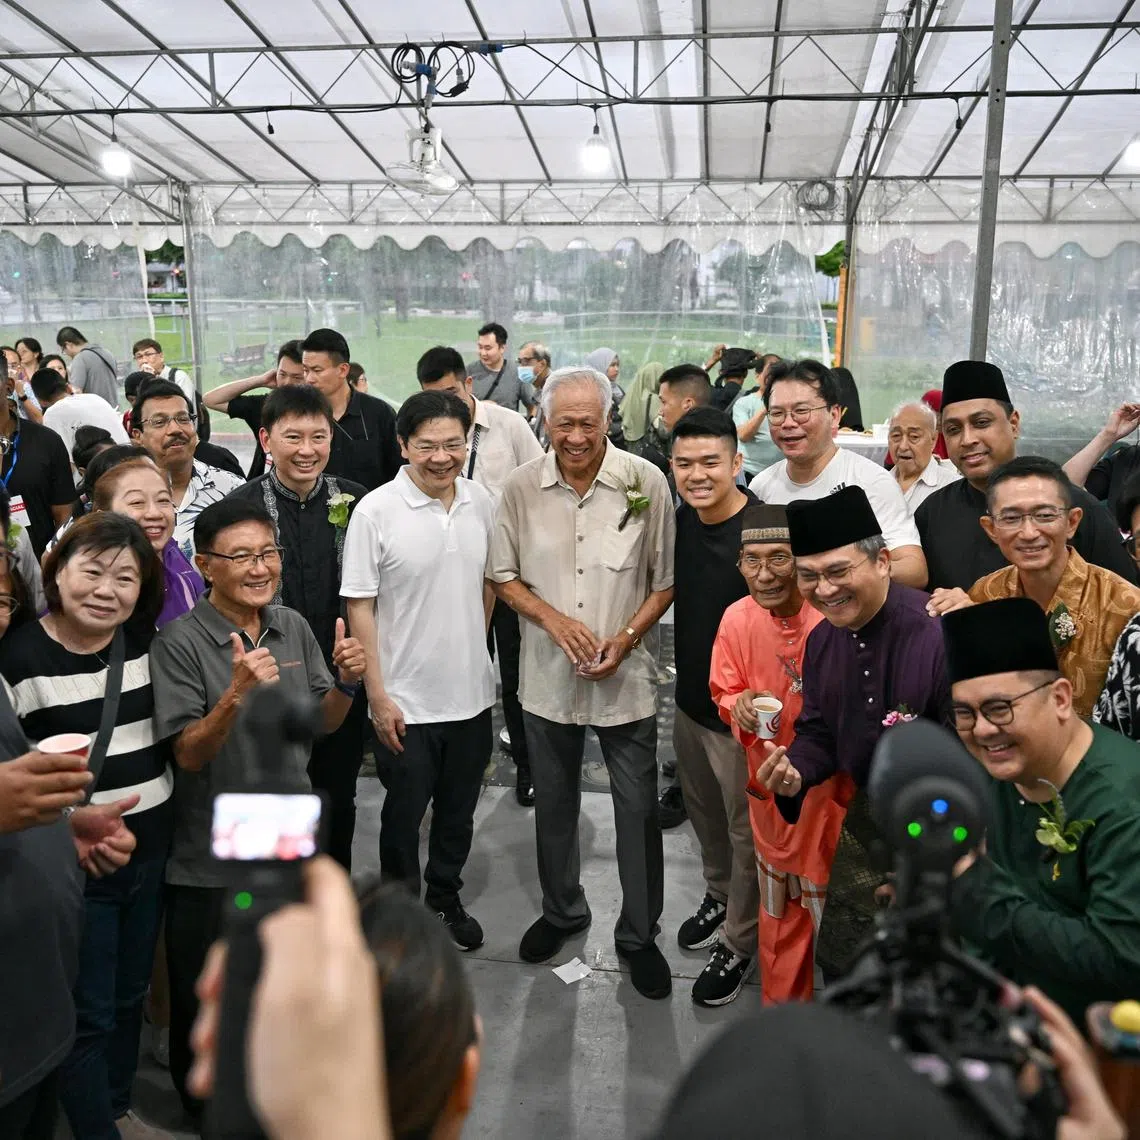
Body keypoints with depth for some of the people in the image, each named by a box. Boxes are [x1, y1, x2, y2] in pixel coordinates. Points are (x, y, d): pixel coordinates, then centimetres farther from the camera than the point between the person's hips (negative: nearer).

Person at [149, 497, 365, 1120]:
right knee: (204, 1001, 14)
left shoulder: (293, 626, -2)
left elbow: (321, 724, 5)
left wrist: (347, 682, -15)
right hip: (212, 859, -5)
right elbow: (188, 755, -20)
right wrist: (236, 694, -36)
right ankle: (204, 1105, 42)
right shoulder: (179, 642, -17)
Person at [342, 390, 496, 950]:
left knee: (458, 813, 21)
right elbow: (360, 607, -12)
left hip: (472, 693, 4)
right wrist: (378, 695, -13)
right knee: (404, 816, 14)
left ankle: (445, 899, 43)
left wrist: (475, 648, 12)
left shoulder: (482, 501, -1)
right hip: (406, 700, -4)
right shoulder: (376, 511, -15)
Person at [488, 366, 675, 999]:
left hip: (626, 678, -2)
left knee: (638, 811, 8)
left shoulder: (646, 482, -10)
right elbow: (503, 575, 4)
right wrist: (554, 620, -12)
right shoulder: (522, 486, -5)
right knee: (553, 805, 19)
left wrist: (626, 638, -16)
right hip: (548, 677, 2)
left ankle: (638, 934, 30)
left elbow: (666, 582, -3)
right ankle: (562, 910, 44)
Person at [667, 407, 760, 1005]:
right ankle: (719, 896, 51)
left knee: (747, 833, 11)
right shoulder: (682, 519, -1)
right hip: (690, 700, 7)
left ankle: (739, 942, 32)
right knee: (704, 815, 26)